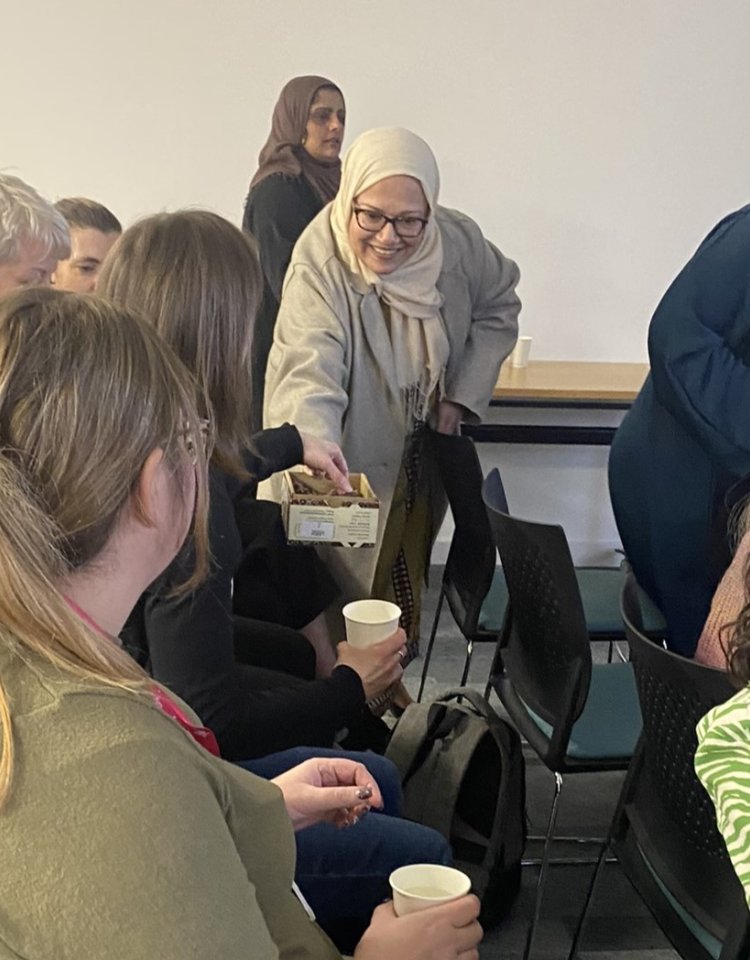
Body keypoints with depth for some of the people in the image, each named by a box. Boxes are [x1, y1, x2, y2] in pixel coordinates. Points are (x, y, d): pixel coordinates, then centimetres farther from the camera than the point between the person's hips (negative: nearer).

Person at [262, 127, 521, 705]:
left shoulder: (457, 242, -15)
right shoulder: (320, 266, -31)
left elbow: (499, 306, 7)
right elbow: (308, 370, -47)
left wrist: (463, 393, -3)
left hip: (421, 456, 5)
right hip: (346, 462, -5)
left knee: (405, 577, 20)